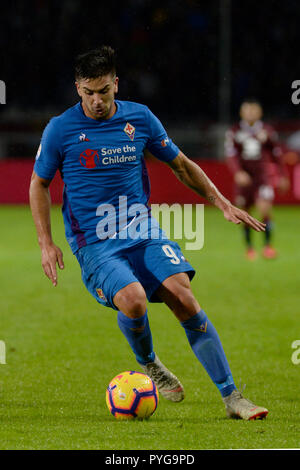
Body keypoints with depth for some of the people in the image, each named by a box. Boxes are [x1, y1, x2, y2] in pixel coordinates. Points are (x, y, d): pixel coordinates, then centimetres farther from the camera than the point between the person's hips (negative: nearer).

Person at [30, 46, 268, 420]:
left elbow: (180, 165, 18)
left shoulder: (140, 118, 5)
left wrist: (223, 203, 13)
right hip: (94, 244, -2)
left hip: (143, 231, 3)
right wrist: (46, 244, 1)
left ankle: (231, 397, -14)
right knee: (133, 300, -29)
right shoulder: (60, 129, -3)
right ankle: (148, 365, 5)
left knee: (183, 298, -19)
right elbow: (39, 184, 9)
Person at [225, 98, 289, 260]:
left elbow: (277, 155, 13)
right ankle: (249, 246, 23)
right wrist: (238, 172, -22)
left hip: (262, 174, -1)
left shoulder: (268, 131, 4)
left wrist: (282, 176, 14)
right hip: (243, 177, 1)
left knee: (264, 209, -20)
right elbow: (230, 155, -6)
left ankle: (267, 244, -9)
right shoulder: (234, 132, 2)